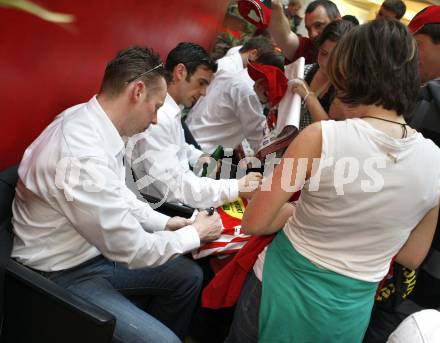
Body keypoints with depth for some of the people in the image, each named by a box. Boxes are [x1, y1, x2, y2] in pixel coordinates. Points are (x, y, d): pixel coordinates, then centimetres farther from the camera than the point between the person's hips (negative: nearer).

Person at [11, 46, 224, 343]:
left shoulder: (90, 121, -6)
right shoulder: (82, 157, -34)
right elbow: (132, 250, -24)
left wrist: (165, 222, 4)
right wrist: (196, 233, -10)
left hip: (96, 249, 9)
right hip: (64, 274, -9)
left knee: (188, 276, 12)